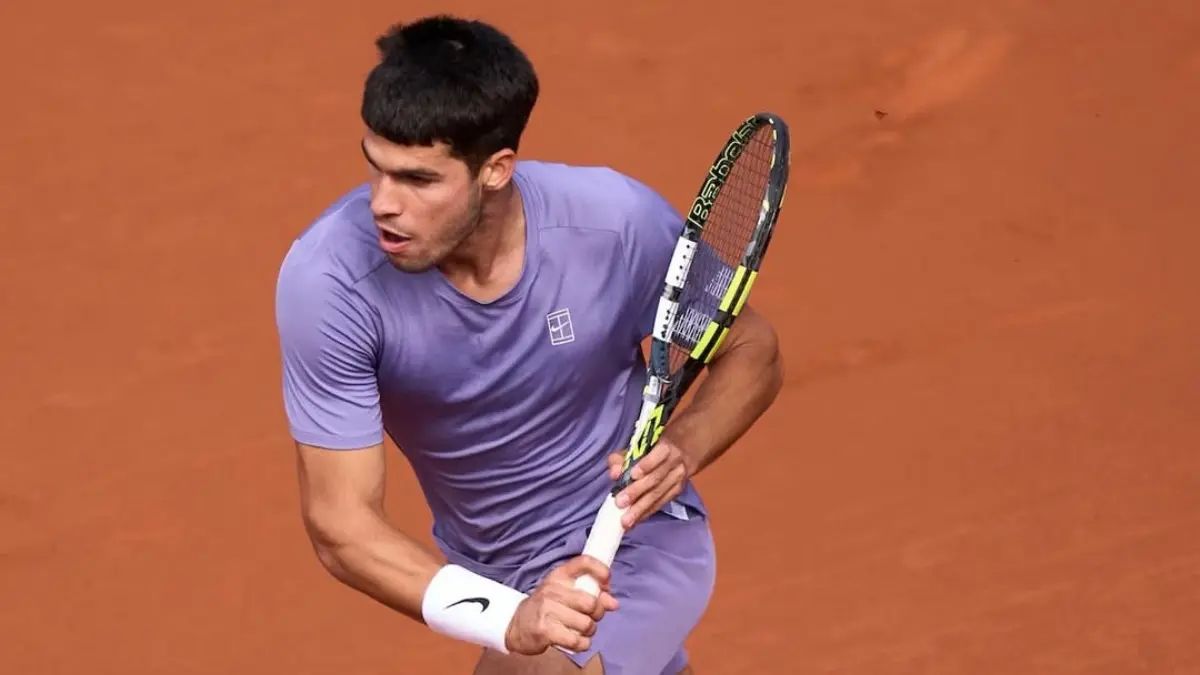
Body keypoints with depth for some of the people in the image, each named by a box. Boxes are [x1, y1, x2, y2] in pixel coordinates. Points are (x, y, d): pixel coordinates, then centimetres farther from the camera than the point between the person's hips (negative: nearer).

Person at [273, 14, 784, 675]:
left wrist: (680, 451, -28)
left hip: (637, 541, -2)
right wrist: (511, 618, -43)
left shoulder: (620, 222, -26)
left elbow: (750, 352, -7)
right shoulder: (327, 279, -28)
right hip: (486, 567, 3)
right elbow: (341, 525, -27)